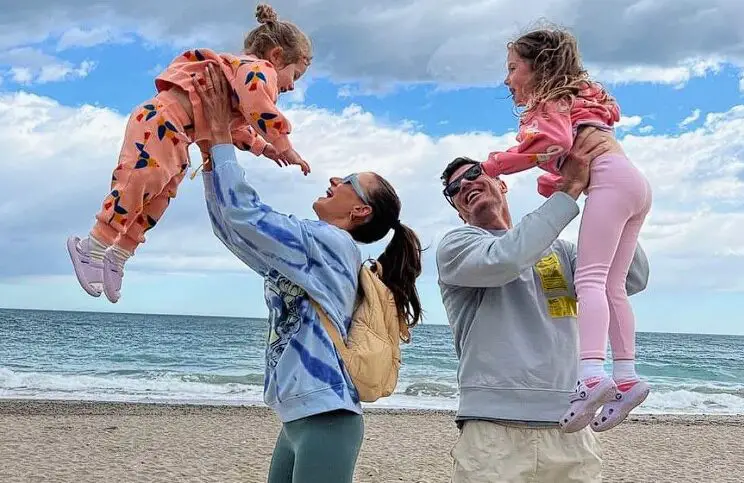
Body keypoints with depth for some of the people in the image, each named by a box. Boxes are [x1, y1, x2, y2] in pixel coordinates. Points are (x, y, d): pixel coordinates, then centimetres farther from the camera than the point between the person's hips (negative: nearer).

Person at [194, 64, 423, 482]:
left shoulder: (332, 242, -9)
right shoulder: (307, 253, 16)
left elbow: (243, 213, -15)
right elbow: (232, 228, 16)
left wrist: (222, 134, -7)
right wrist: (211, 153, 10)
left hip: (326, 418, -9)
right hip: (301, 417, 9)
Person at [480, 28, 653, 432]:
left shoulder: (549, 102, 5)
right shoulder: (572, 100, 34)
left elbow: (553, 142, -16)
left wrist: (492, 166, -11)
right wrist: (554, 182, 14)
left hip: (612, 180, -10)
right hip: (635, 184, 10)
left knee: (589, 277, -21)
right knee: (611, 285, 9)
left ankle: (592, 373, -37)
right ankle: (626, 376, 5)